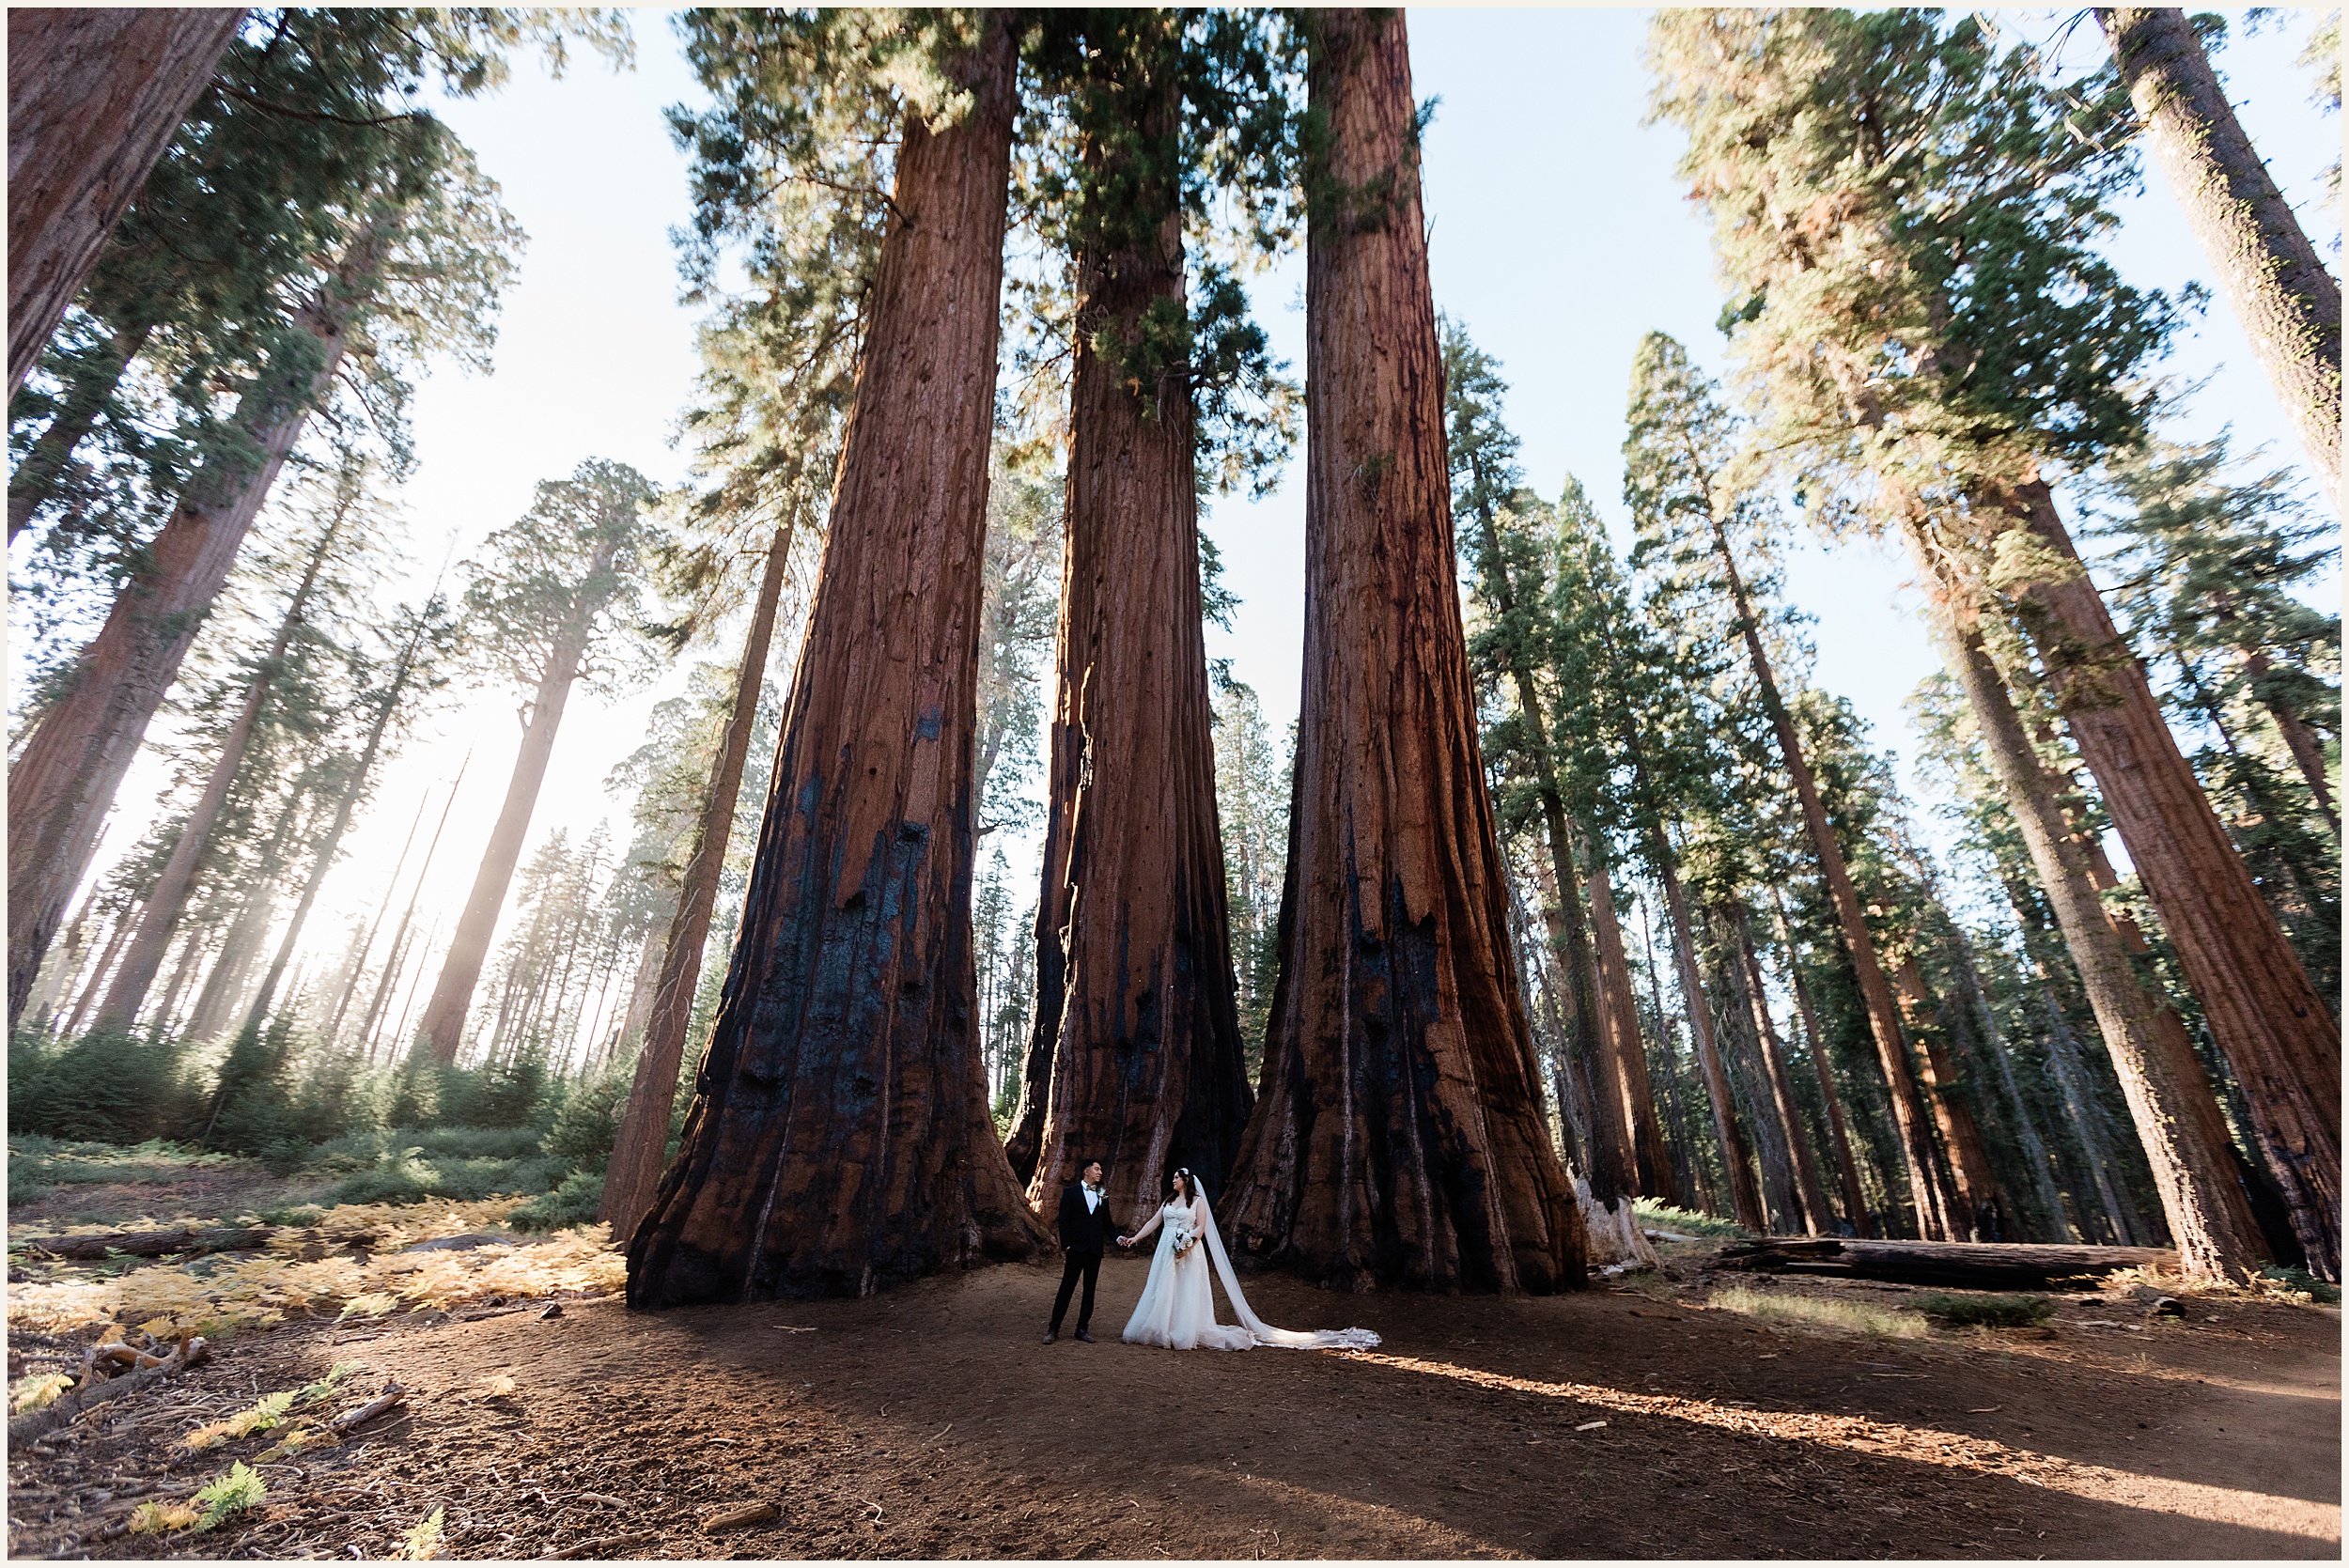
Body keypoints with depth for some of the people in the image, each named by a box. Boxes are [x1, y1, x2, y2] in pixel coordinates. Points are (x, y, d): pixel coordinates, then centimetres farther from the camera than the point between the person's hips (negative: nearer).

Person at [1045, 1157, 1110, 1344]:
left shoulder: (1101, 1195, 13)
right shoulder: (1070, 1192, 0)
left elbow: (1106, 1221, 15)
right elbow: (1063, 1220, -3)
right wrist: (1066, 1244, -11)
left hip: (1095, 1249, 4)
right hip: (1077, 1248, -4)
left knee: (1090, 1290, 8)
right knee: (1066, 1288, -2)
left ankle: (1082, 1329, 18)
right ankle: (1054, 1329, 7)